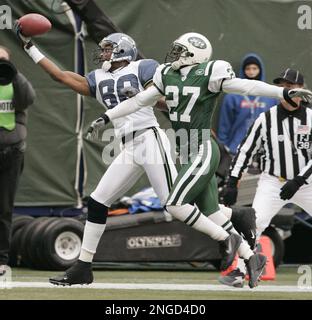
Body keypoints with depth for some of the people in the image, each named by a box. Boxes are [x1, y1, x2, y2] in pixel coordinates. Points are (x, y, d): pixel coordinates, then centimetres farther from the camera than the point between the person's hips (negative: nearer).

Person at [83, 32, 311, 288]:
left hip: (203, 151, -8)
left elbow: (247, 86, -15)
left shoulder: (208, 75, -12)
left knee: (175, 205, -13)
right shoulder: (168, 76, 9)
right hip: (190, 152, 8)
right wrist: (106, 118, 17)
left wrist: (286, 93, -24)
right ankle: (251, 258, 16)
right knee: (211, 211, 8)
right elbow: (139, 101, 17)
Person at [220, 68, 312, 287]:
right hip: (273, 182, 0)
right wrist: (232, 183, -8)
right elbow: (246, 150, 0)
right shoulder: (266, 119, -3)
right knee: (255, 222, -20)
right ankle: (239, 273, -16)